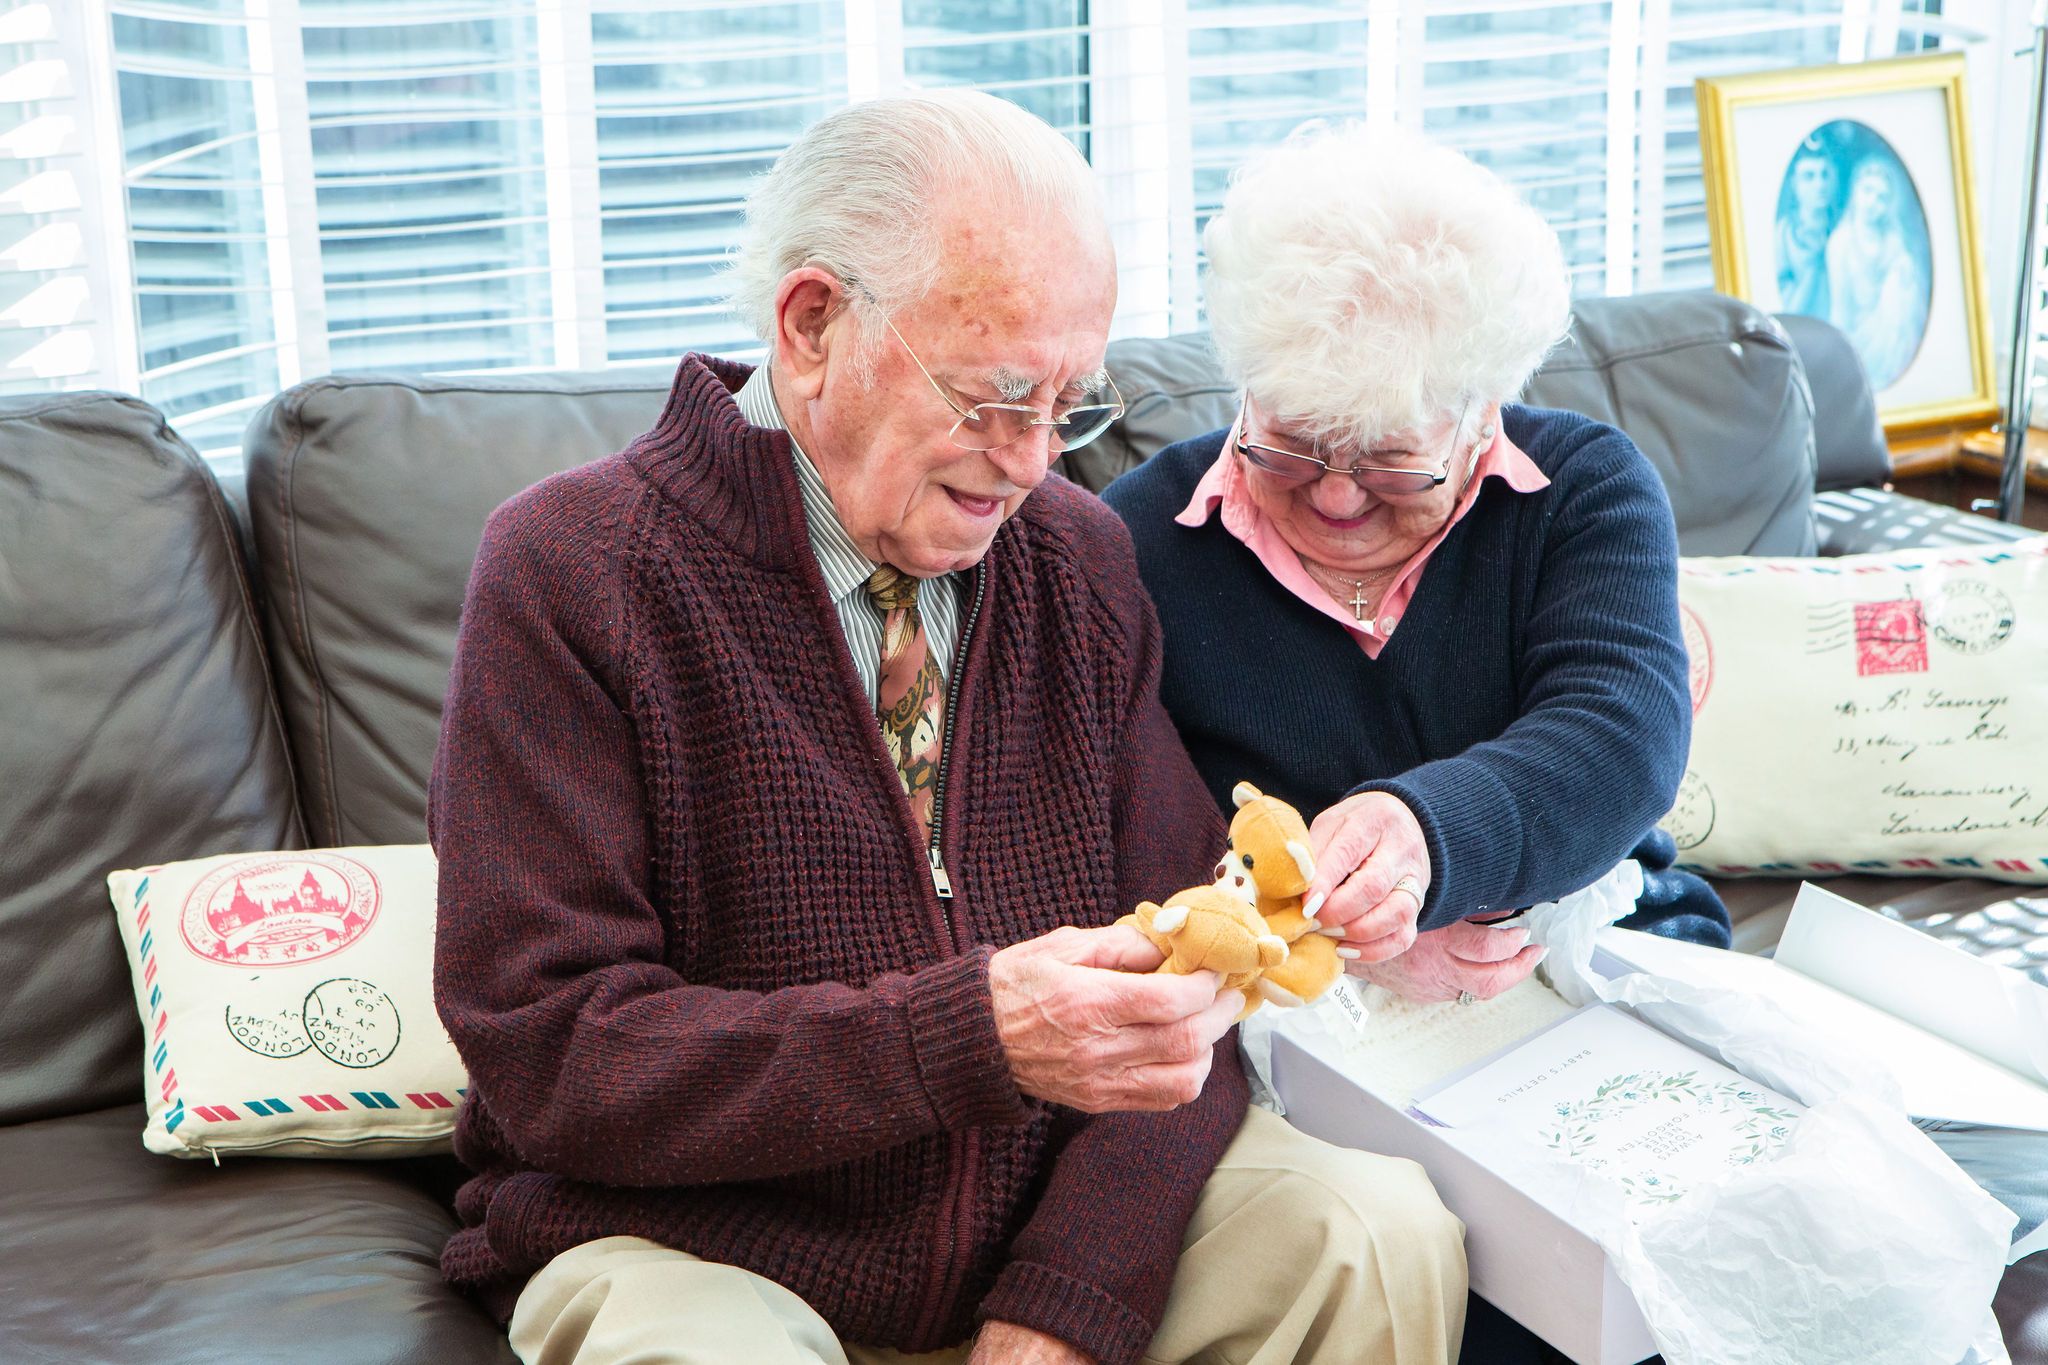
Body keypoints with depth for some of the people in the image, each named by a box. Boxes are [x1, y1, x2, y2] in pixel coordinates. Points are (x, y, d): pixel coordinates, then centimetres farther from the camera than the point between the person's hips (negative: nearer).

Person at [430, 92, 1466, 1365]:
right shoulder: (569, 571, -12)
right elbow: (550, 1050, -17)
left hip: (1065, 1221, 5)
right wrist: (969, 1038, -28)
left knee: (1384, 1234, -16)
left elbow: (1180, 954, 0)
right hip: (698, 1244, -4)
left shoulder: (1081, 558, 3)